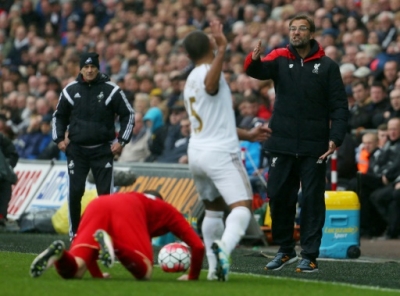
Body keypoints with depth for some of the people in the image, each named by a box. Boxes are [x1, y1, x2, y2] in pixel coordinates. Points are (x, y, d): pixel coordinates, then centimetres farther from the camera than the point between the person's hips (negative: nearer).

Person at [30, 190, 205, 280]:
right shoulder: (166, 210, 38)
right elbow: (198, 245, 29)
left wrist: (97, 275, 43)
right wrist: (193, 276, 42)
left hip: (96, 204, 4)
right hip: (126, 210, -4)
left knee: (72, 271, 0)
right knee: (144, 273, -6)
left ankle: (58, 253, -36)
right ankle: (108, 242, -33)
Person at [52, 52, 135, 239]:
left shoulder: (111, 90, -3)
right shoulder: (70, 90, 4)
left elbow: (128, 115, 3)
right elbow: (59, 116, 17)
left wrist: (121, 141, -4)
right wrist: (59, 139, 6)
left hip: (103, 150, -1)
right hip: (76, 149, 2)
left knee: (105, 192, -5)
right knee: (75, 191, -2)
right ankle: (74, 232, 10)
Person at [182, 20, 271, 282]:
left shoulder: (190, 82, 19)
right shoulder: (209, 72, -8)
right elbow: (210, 85, -36)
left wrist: (247, 135, 33)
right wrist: (222, 49, -45)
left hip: (197, 152, 8)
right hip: (221, 153, -8)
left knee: (213, 209, 21)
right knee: (242, 207, -15)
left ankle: (214, 267, 15)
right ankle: (224, 247, -41)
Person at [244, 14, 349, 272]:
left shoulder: (327, 66, 1)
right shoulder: (280, 58, 5)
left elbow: (339, 106, -1)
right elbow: (258, 71, -15)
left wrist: (336, 138, -13)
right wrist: (254, 60, -38)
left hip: (314, 147, -2)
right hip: (283, 144, 2)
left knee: (312, 200, -1)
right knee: (278, 196, 4)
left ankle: (310, 256, 4)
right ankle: (285, 250, 19)